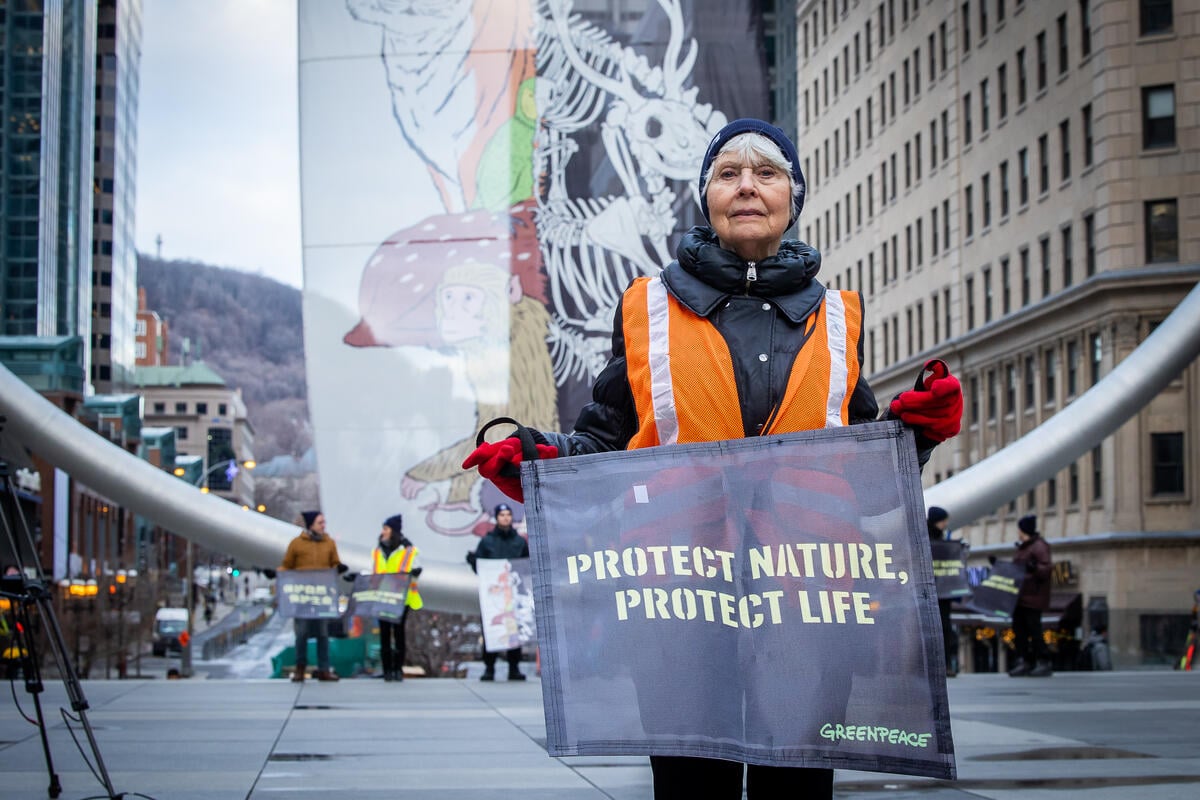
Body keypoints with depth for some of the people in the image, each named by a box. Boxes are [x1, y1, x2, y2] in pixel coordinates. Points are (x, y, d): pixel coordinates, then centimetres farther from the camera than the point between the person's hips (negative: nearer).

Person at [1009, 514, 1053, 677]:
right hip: (1020, 596, 9)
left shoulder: (1039, 546, -9)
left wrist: (1034, 568, -36)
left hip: (1033, 597, -9)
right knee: (1019, 628, 5)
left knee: (1034, 629, -10)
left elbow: (1045, 569, -19)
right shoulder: (1022, 547, 20)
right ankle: (1024, 662, 7)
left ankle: (1043, 663, -5)